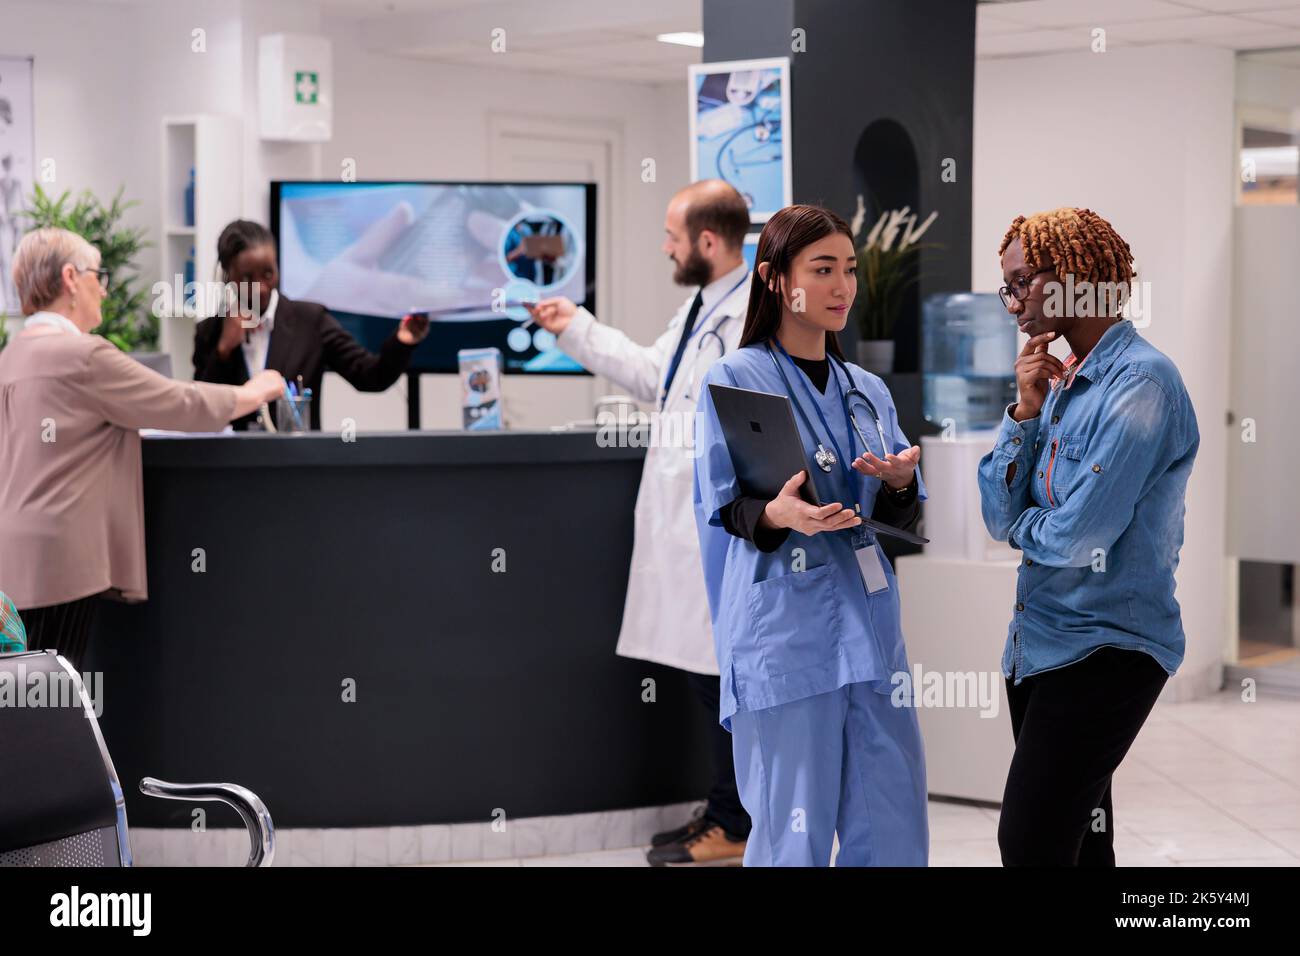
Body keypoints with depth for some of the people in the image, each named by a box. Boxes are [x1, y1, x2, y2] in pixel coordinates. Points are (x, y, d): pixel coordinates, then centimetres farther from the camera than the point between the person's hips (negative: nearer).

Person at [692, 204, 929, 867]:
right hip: (785, 632, -6)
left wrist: (901, 484, -8)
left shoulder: (868, 391, 16)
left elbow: (898, 521, 14)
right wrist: (776, 515, -26)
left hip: (869, 627, 6)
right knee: (794, 836, -4)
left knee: (894, 834, 5)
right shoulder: (734, 380, -2)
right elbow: (723, 510, -5)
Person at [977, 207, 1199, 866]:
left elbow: (1078, 536, -21)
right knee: (1076, 841, 13)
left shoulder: (1140, 381, -15)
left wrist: (1019, 525, 0)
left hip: (1105, 648, -8)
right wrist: (1026, 409, -5)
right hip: (1040, 640, 8)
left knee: (1030, 844, -14)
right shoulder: (1059, 381, 11)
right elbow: (1000, 514, 5)